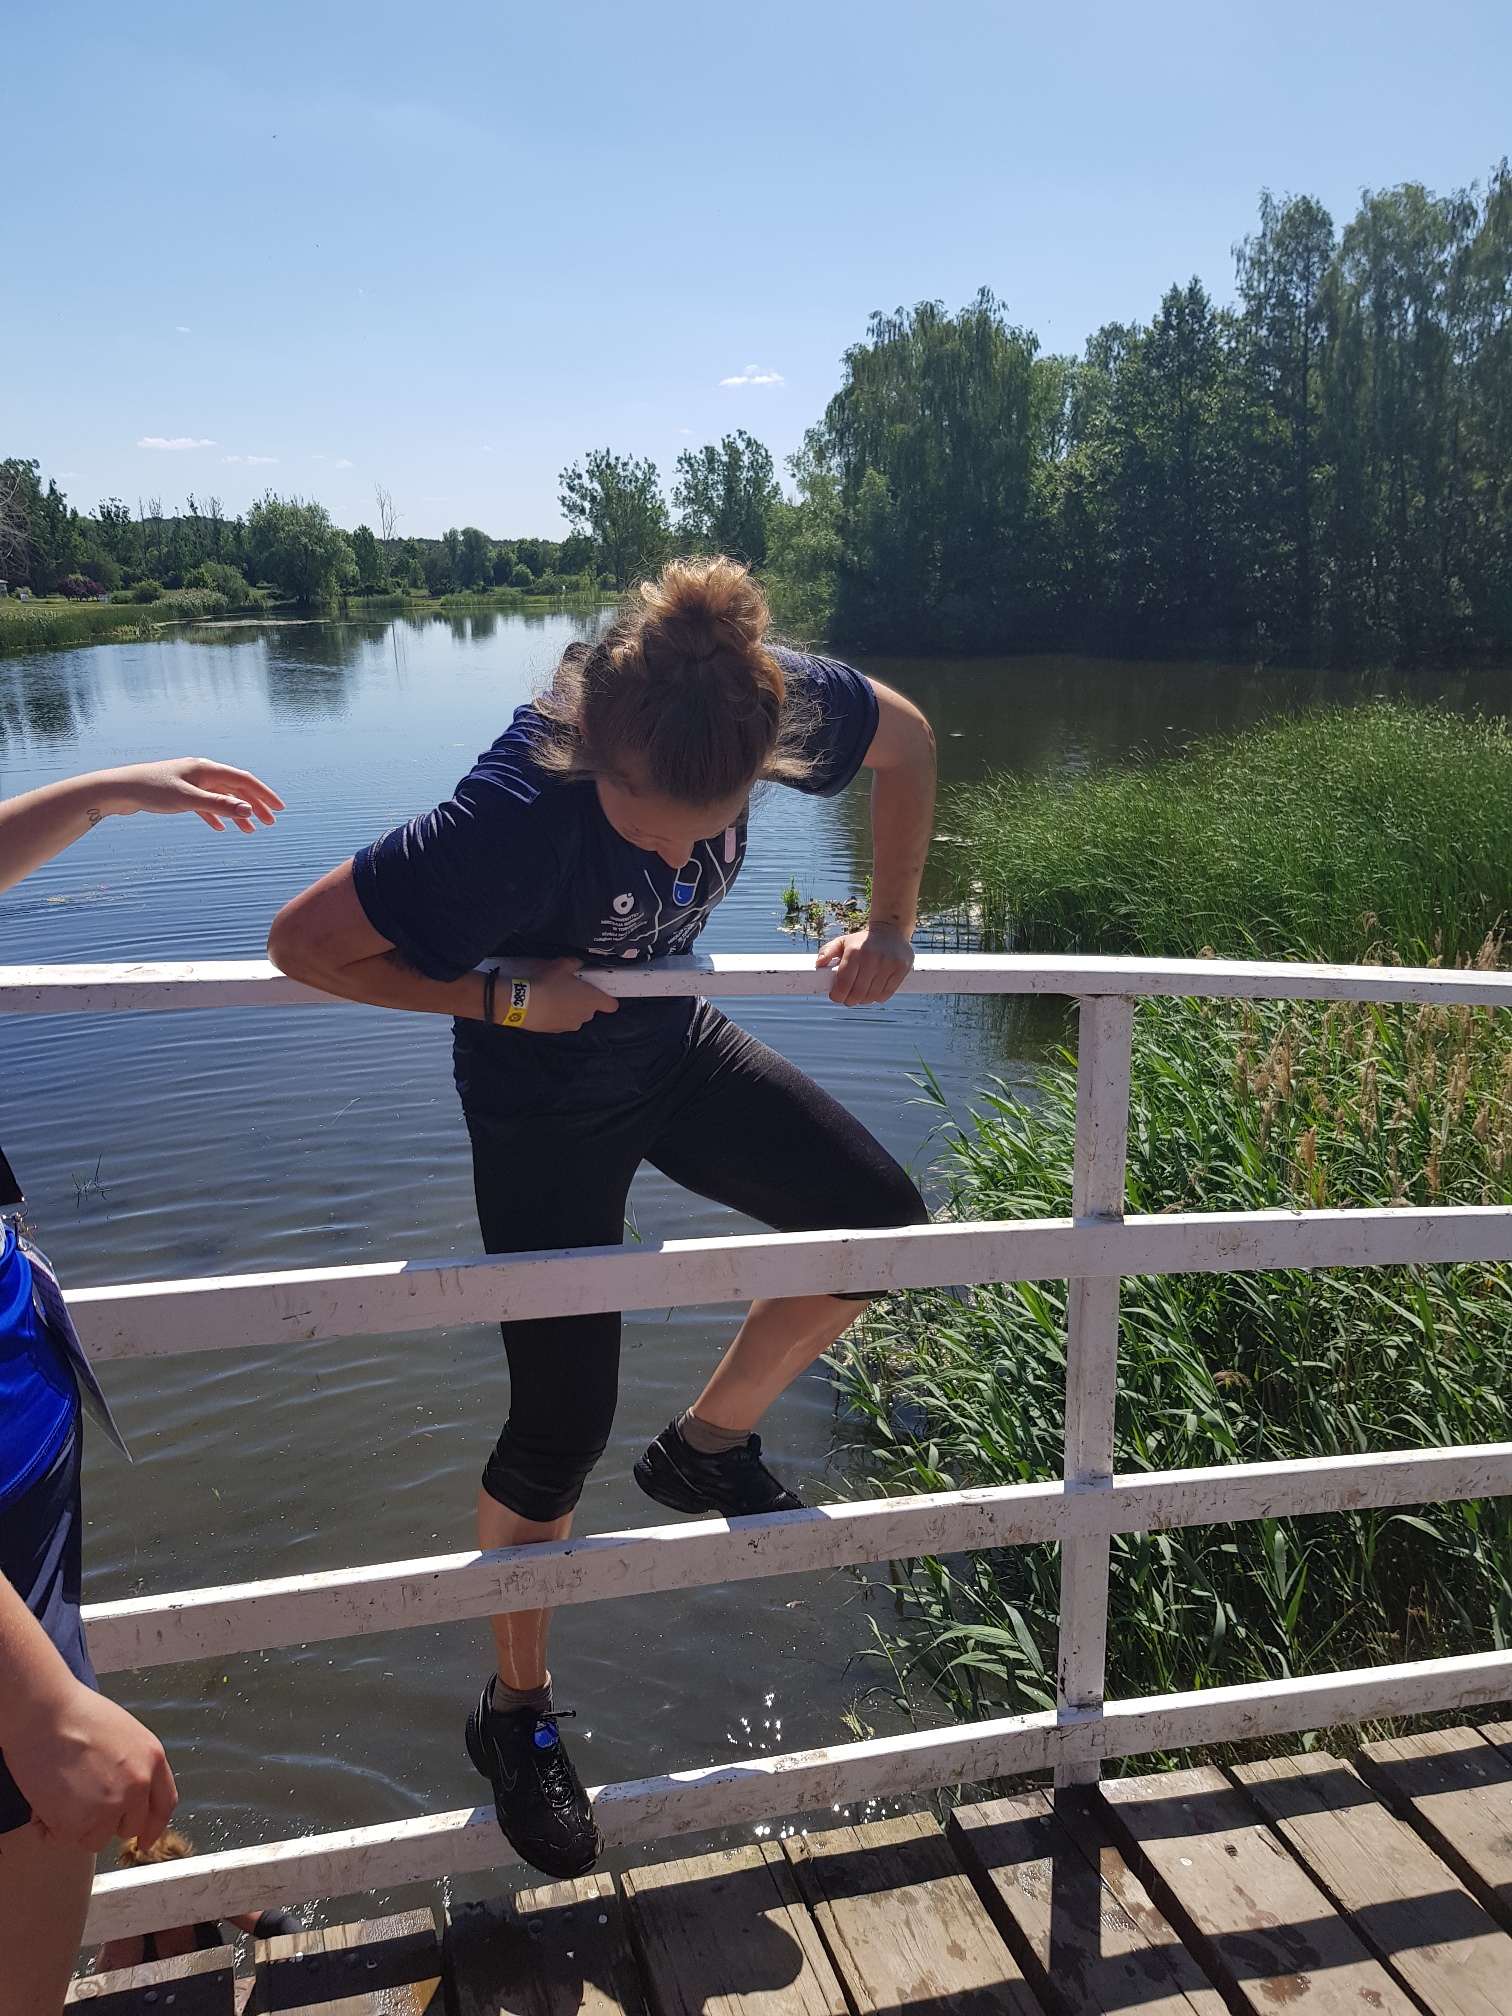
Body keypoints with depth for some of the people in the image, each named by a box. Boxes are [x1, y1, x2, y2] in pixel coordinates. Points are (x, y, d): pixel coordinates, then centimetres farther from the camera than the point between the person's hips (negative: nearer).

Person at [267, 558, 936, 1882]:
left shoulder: (777, 699, -24)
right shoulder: (513, 823, -38)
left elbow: (906, 739, -3)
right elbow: (304, 942, -26)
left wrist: (891, 926, -6)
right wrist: (499, 996, -25)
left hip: (675, 1044, 6)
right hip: (547, 1098, -5)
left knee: (880, 1221, -3)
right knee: (561, 1431, 1)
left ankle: (708, 1446, 21)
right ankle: (517, 1716, 28)